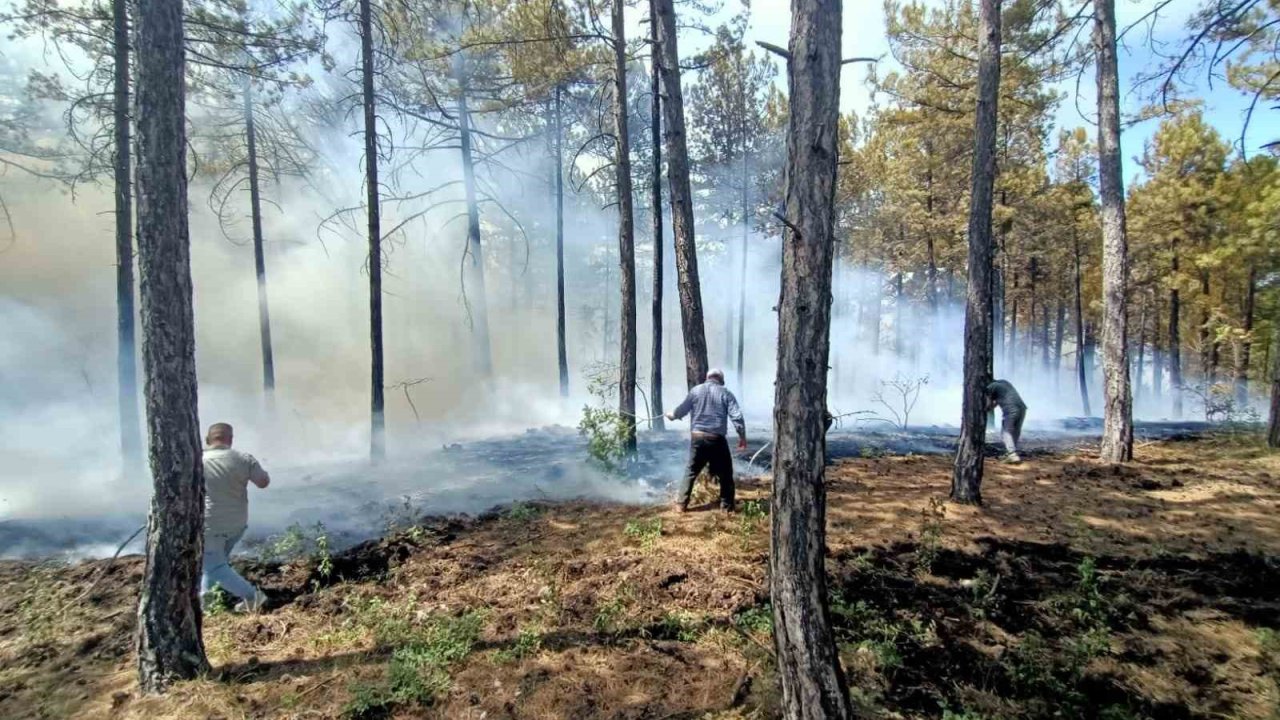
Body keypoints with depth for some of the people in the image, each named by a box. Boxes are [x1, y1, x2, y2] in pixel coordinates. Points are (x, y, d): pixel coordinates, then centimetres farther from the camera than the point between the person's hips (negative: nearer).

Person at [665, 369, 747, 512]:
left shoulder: (695, 391, 6)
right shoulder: (725, 393, 1)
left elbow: (682, 409, 13)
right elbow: (737, 416, -7)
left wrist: (672, 415, 33)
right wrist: (742, 436, 0)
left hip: (697, 437, 2)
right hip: (717, 439, -2)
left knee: (691, 471, 14)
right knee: (725, 474, 11)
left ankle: (681, 503, 15)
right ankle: (727, 506, 14)